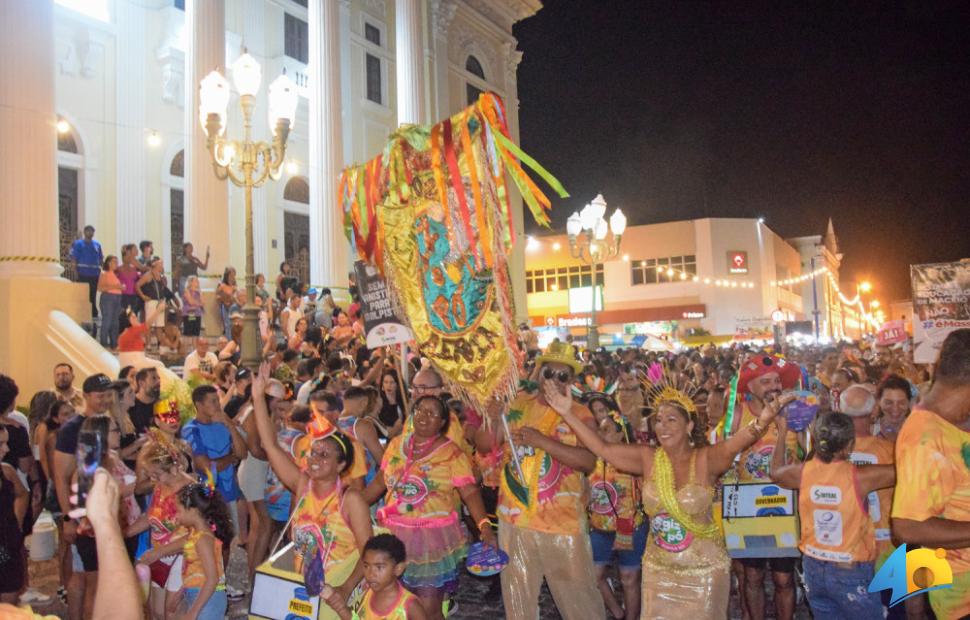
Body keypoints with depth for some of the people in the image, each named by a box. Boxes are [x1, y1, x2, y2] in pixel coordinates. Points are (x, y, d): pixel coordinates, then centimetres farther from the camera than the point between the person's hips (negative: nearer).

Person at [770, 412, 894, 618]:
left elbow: (775, 472, 14)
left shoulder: (803, 472, -8)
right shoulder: (858, 477, -21)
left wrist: (782, 432, 22)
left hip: (813, 568, 5)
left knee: (826, 614, 19)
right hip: (851, 572, -5)